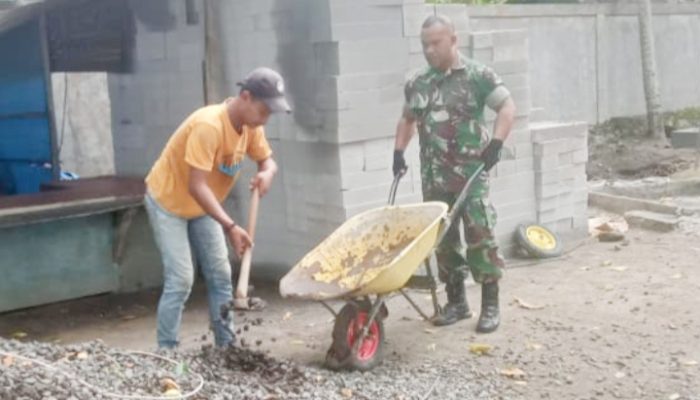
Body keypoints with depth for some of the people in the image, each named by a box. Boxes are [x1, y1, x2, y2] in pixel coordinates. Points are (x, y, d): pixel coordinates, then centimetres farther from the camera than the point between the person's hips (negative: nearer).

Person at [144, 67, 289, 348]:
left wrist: (267, 173, -23)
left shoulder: (251, 126, -11)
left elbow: (267, 159, 3)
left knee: (220, 275, 6)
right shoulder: (208, 126, -35)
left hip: (201, 207, 8)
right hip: (167, 202, -8)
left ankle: (227, 346, 14)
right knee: (180, 280, -14)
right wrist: (230, 227, -45)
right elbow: (196, 186, -39)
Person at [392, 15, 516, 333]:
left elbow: (507, 106, -6)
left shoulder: (478, 75, -4)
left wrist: (496, 143, -18)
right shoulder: (417, 83, 11)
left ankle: (490, 305, 4)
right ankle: (456, 302, 20)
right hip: (433, 178, 5)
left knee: (480, 236, -5)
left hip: (471, 173, -5)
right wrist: (398, 152, 12)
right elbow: (407, 118, 24)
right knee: (442, 239, 8)